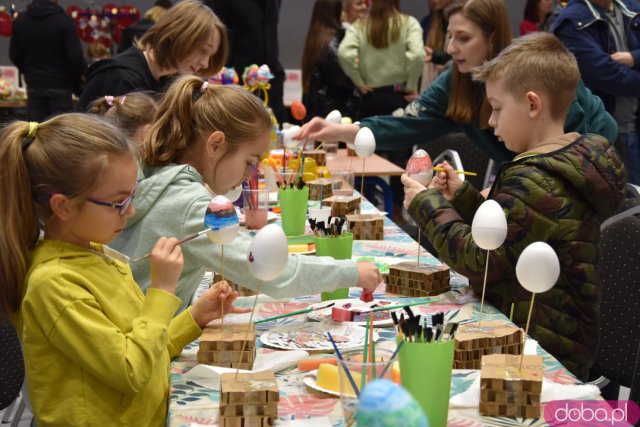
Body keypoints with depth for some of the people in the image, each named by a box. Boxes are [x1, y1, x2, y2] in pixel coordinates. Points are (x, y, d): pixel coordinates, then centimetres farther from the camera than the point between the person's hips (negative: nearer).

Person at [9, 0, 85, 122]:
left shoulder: (19, 21, 4)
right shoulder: (64, 21, -12)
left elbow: (15, 56, 9)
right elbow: (75, 57, -13)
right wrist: (76, 84, 2)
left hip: (33, 86, 4)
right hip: (59, 86, -4)